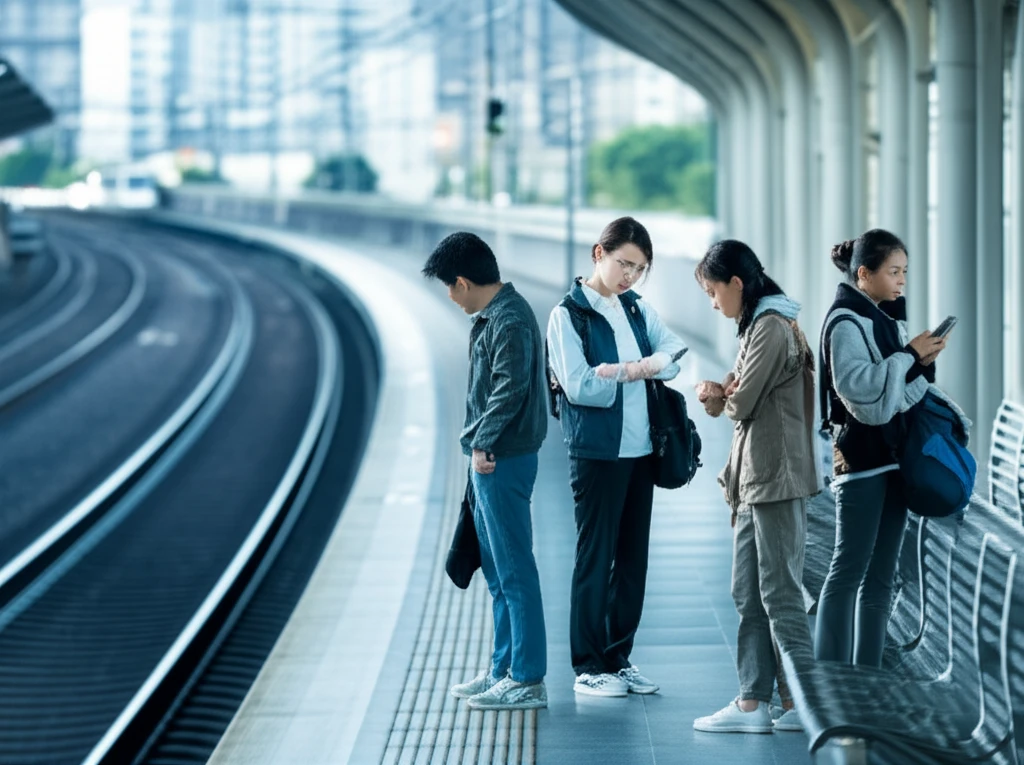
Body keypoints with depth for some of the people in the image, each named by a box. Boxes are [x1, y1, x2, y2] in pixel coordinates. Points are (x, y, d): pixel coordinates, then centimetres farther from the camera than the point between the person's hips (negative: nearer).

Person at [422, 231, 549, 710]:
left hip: (503, 460, -11)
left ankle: (528, 681, -3)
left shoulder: (510, 321, -17)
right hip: (490, 460, 11)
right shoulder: (492, 316, 14)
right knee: (497, 571, 16)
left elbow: (510, 388, -24)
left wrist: (483, 443, -20)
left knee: (514, 570, -6)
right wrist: (480, 443, 12)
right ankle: (503, 670, 24)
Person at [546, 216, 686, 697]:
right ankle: (588, 666, 5)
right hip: (596, 450, -6)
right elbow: (579, 386, -15)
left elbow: (672, 355, -2)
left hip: (640, 448, 6)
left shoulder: (637, 310, 13)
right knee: (595, 555, -2)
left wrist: (625, 370, -20)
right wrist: (640, 371, -6)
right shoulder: (568, 315, -6)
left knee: (633, 555, 8)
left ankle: (619, 658, 17)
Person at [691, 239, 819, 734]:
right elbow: (745, 399, 15)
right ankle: (753, 702, 11)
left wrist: (720, 398, 6)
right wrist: (722, 396, -6)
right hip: (756, 481, 10)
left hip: (776, 480, -10)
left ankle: (802, 703, -3)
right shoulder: (759, 325, 18)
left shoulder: (771, 328, -13)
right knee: (749, 595, 9)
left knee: (779, 594, -7)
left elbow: (744, 404, -16)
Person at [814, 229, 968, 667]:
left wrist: (922, 361, -1)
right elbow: (857, 386, -22)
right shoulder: (846, 321, -11)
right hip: (860, 459, -8)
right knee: (848, 571, -7)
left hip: (893, 457, 8)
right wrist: (909, 355, -18)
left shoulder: (889, 319, 14)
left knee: (880, 577, 8)